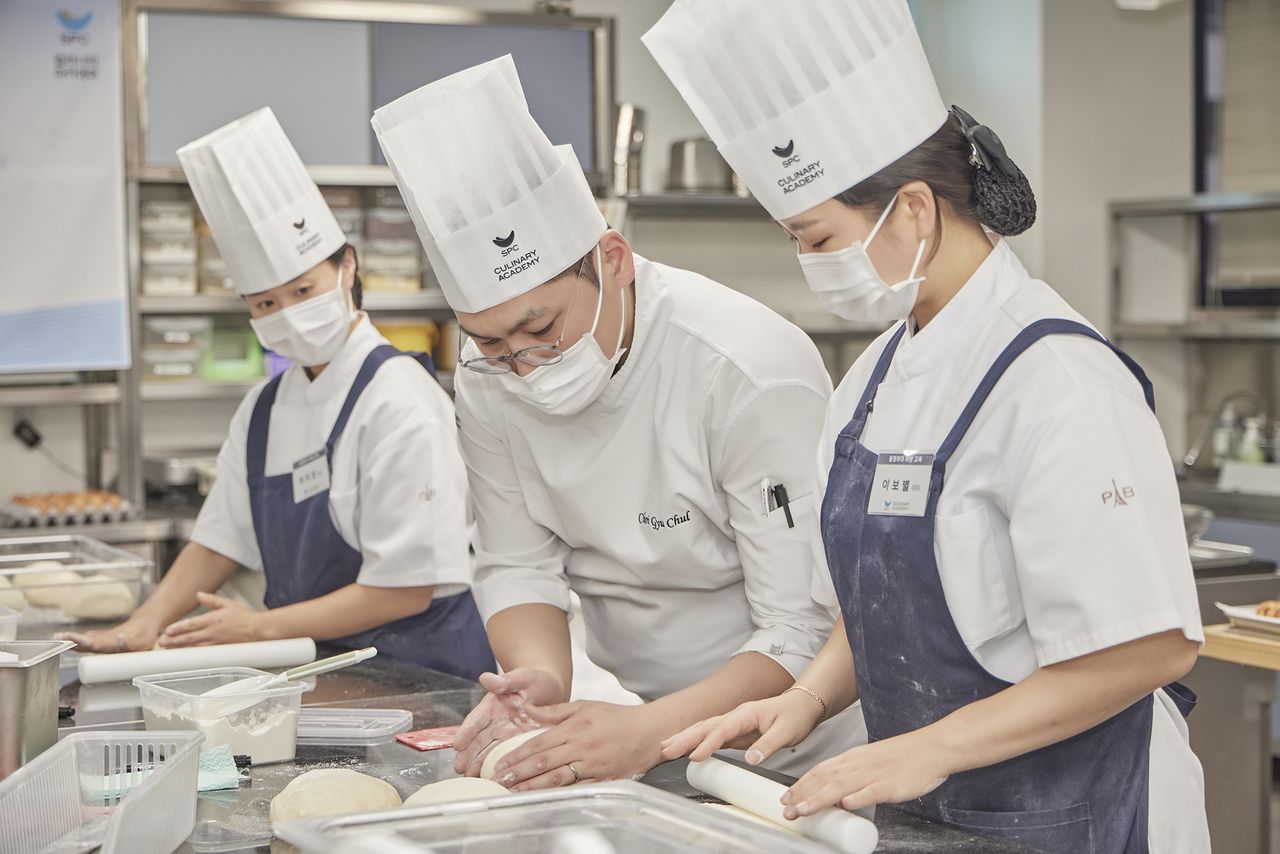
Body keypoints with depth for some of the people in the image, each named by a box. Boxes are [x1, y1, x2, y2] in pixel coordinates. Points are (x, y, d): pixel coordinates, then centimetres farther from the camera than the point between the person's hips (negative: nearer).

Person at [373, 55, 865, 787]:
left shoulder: (752, 374, -21)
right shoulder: (490, 377, -4)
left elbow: (809, 632, -20)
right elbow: (518, 566, 5)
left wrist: (649, 734, -31)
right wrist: (543, 680, -14)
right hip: (631, 709, 4)